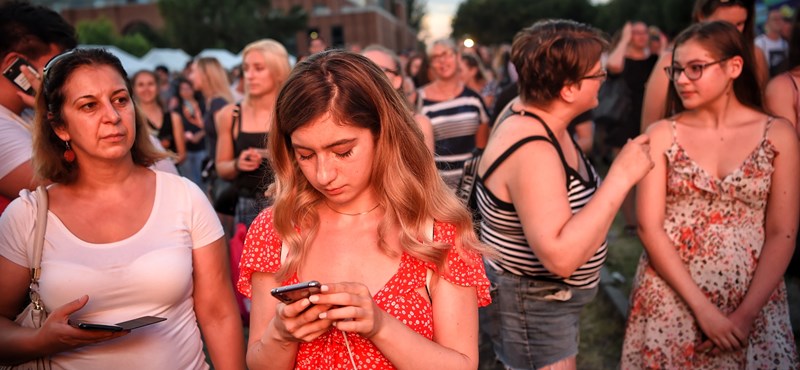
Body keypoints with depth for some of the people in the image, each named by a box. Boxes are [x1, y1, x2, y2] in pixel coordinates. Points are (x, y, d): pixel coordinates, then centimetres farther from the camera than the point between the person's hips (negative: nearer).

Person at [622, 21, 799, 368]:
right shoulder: (662, 134, -3)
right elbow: (649, 227, -8)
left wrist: (745, 315, -10)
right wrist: (701, 307, -13)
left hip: (754, 303, 1)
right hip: (671, 299, 0)